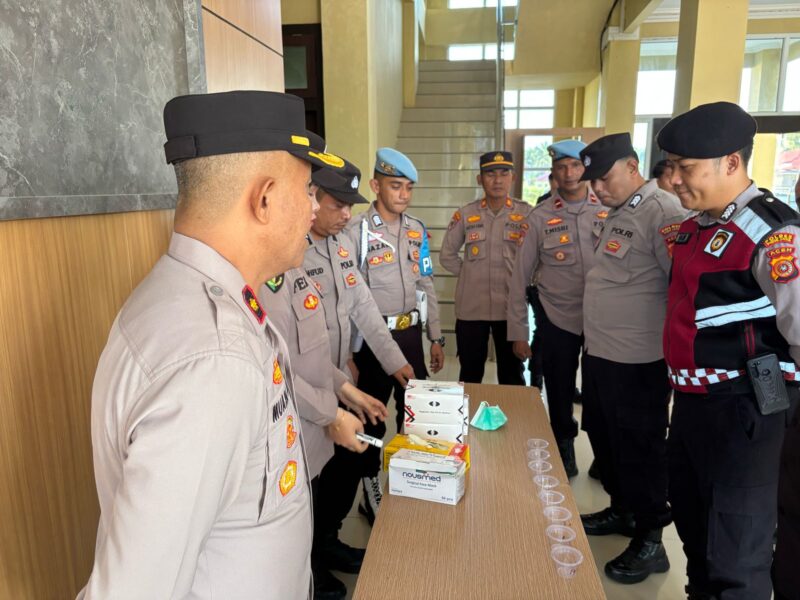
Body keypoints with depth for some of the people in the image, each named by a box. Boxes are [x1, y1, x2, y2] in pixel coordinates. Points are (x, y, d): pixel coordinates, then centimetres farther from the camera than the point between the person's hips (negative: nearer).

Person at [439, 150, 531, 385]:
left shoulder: (526, 213, 0)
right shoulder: (465, 214, 2)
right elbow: (447, 255, 10)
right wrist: (470, 274, 3)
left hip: (511, 307, 0)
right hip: (471, 307, 1)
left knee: (512, 375, 12)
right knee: (470, 374, 11)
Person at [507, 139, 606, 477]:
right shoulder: (540, 217, -4)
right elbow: (520, 277, -2)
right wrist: (518, 331, -3)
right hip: (557, 318, 0)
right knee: (559, 393, 13)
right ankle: (564, 449, 37)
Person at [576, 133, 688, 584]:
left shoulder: (664, 212, -17)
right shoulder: (617, 214, 12)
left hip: (637, 363, -9)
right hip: (599, 354, 9)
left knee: (640, 451, 6)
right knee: (605, 440, 21)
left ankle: (651, 540, 25)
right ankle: (622, 511, 42)